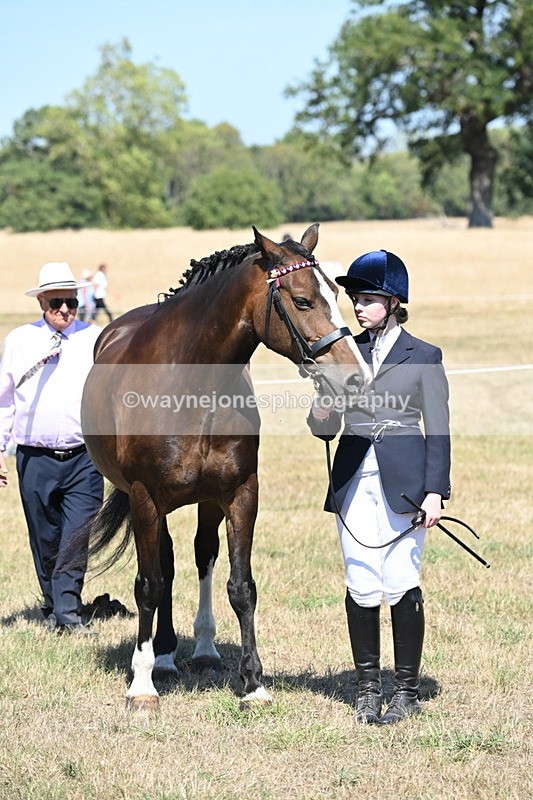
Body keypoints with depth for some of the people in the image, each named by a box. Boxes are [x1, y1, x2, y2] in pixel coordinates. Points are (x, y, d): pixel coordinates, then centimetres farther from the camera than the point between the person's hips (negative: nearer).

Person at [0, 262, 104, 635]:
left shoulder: (98, 340, 4)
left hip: (84, 459, -1)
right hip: (36, 460, 1)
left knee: (77, 537, -9)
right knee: (45, 542, 9)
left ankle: (68, 612, -5)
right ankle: (53, 608, 22)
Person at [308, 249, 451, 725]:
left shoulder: (423, 357, 1)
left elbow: (438, 431, 0)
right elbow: (326, 428, 11)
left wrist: (435, 491, -9)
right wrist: (322, 413, -12)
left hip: (403, 478, -3)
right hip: (354, 477, 3)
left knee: (400, 585, -4)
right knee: (361, 587, 3)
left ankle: (407, 690, 7)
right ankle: (368, 687, 13)